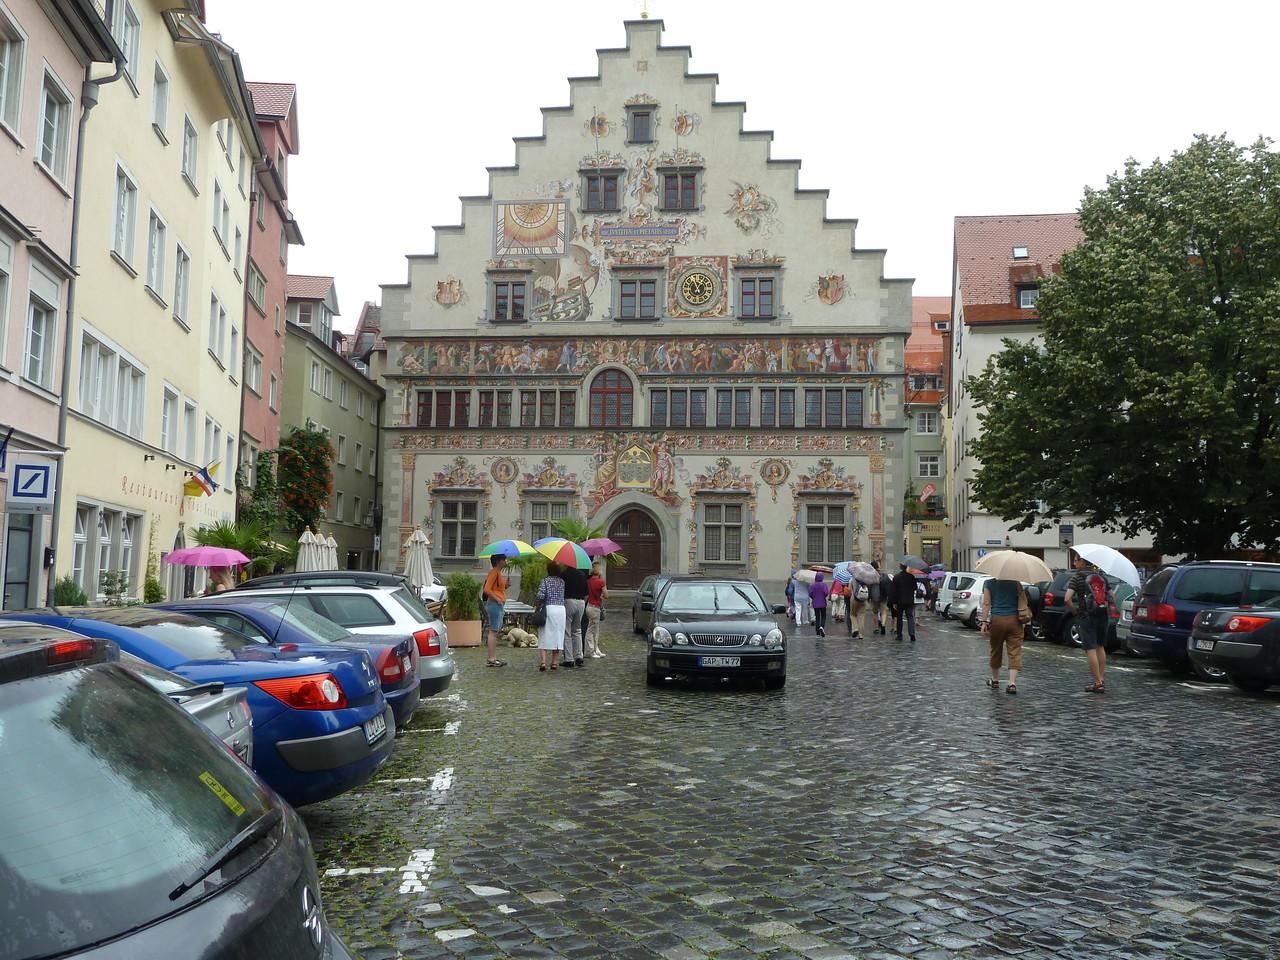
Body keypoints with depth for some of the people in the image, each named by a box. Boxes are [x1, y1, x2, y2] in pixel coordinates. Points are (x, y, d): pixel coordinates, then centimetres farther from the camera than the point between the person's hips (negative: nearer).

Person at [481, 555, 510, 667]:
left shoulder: (498, 573, 19)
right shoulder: (494, 572, -12)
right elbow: (487, 589, -19)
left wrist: (506, 585, 8)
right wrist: (497, 599, -18)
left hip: (499, 605, 10)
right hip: (494, 604, -10)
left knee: (495, 632, 11)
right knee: (493, 631, -9)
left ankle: (494, 658, 15)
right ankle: (491, 659, -8)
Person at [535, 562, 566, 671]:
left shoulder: (545, 580, -3)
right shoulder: (562, 581, 9)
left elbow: (540, 595, -12)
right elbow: (563, 595, 5)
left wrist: (535, 596, 8)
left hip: (548, 609, -3)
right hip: (561, 609, 3)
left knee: (544, 636, 0)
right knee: (558, 636, 9)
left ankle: (543, 661, -11)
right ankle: (554, 662, 10)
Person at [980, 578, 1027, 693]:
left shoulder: (989, 583, 2)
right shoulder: (1015, 582, 3)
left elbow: (986, 604, -4)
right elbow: (1024, 602, -2)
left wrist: (984, 622, -4)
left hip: (997, 620, 0)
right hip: (1014, 619, 0)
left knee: (996, 650, 15)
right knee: (1015, 651, -1)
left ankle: (995, 680, 28)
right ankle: (1012, 683, -13)